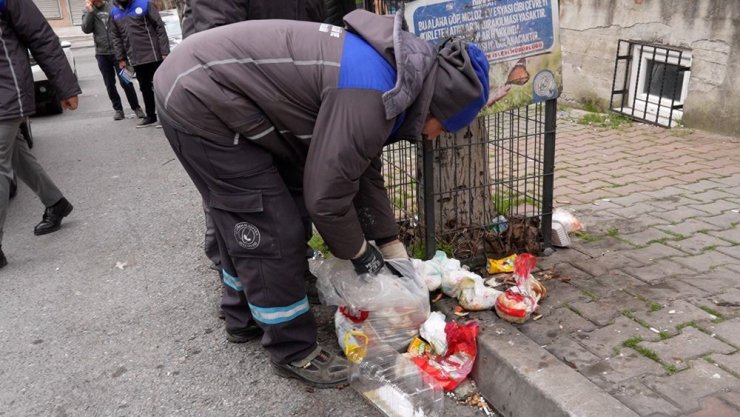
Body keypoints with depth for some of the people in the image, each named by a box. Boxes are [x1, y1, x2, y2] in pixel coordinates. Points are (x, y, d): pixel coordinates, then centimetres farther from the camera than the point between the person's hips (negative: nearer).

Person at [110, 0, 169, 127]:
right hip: (136, 60, 5)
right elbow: (116, 37, 13)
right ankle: (151, 116, 23)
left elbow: (159, 27, -8)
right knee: (145, 88, 12)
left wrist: (165, 51, -13)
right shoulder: (114, 12, 9)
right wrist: (120, 58, 8)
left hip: (153, 55, -5)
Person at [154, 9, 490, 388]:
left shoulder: (388, 71, 7)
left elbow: (363, 171, 14)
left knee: (245, 222, 22)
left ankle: (245, 312, 43)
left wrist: (392, 246, 17)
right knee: (272, 232, -4)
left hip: (195, 84, 10)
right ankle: (293, 352, 13)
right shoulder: (370, 94, -25)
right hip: (201, 100, -10)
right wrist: (359, 252, -1)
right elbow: (326, 193, -19)